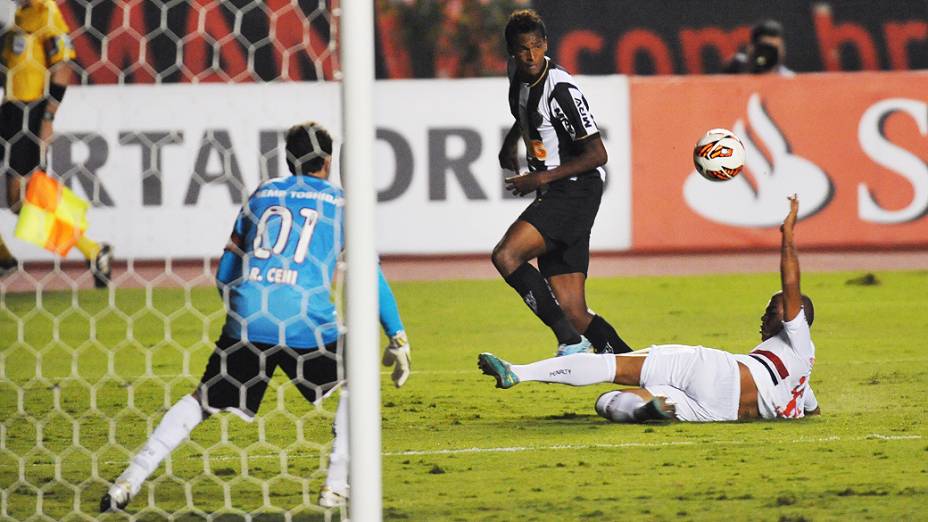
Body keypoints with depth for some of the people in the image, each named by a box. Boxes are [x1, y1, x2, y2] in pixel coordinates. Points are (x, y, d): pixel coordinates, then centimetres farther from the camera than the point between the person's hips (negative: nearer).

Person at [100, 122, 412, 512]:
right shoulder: (342, 204, 11)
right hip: (305, 326, -2)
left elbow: (225, 273, 22)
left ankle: (130, 480, 2)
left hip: (247, 320, 3)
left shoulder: (262, 194, 20)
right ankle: (335, 486, 13)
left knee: (204, 401, 14)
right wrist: (398, 339, 6)